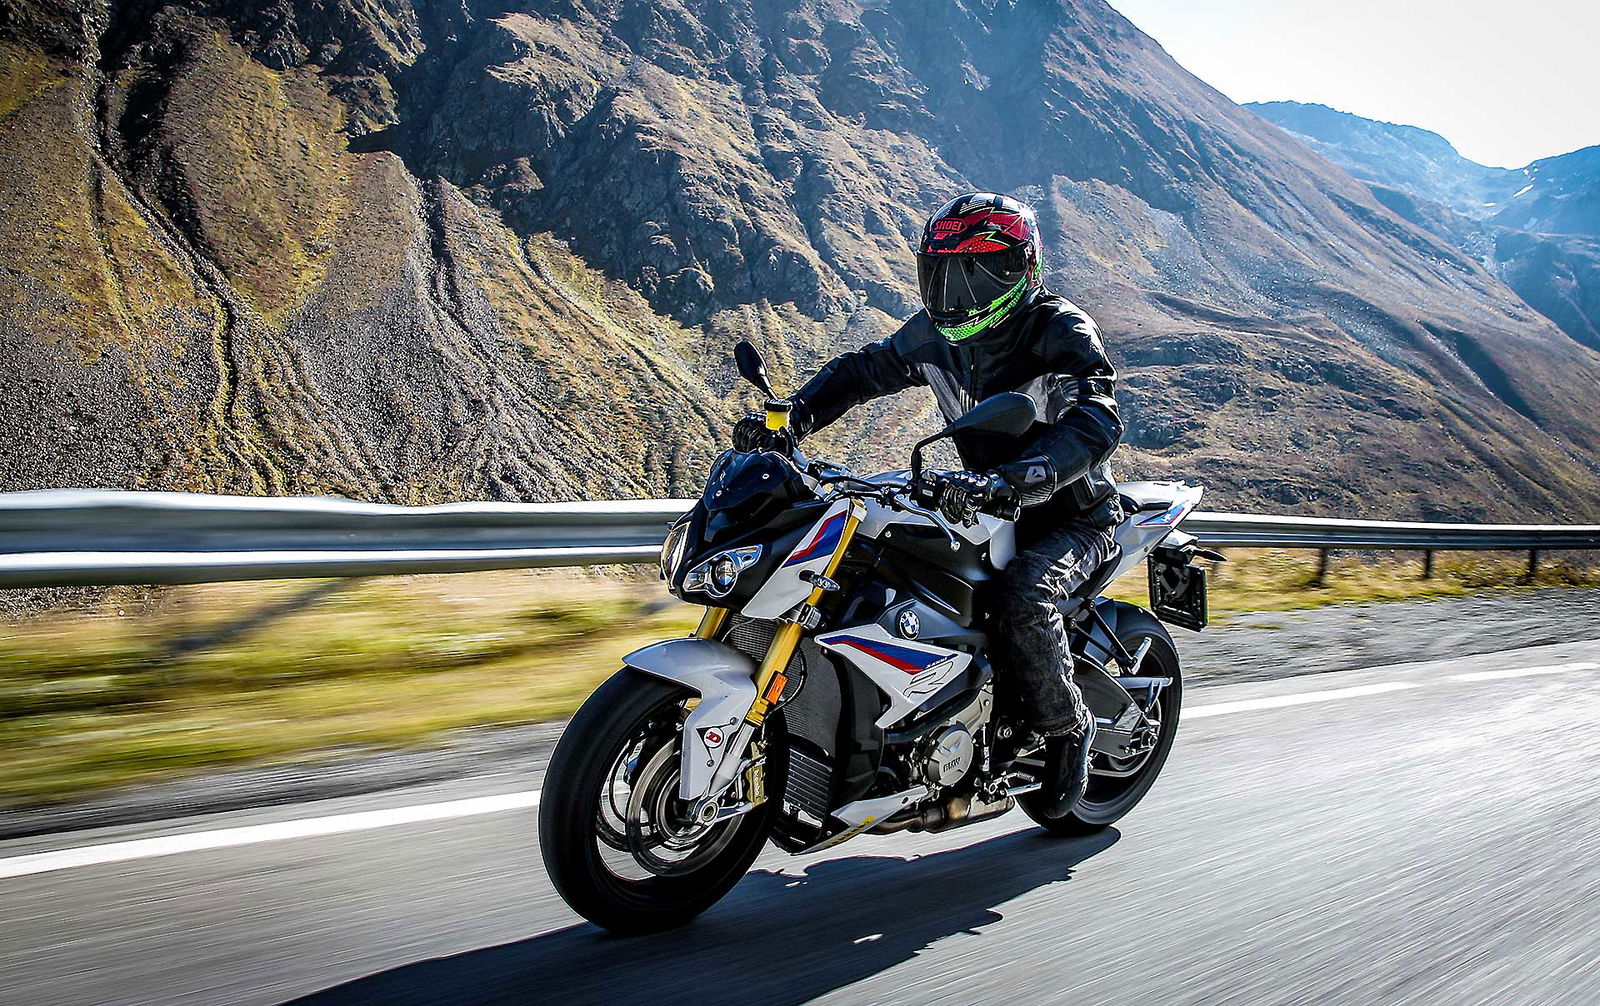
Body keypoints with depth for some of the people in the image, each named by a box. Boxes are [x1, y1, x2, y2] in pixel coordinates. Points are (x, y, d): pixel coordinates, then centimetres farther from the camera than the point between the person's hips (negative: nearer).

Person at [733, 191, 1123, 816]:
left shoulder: (1060, 331, -20)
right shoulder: (937, 333, 0)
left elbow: (1095, 422, -36)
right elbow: (864, 370, 7)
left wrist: (1007, 480, -53)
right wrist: (790, 418, -11)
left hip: (1071, 518, -7)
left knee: (1021, 599, -36)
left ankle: (1067, 727, -8)